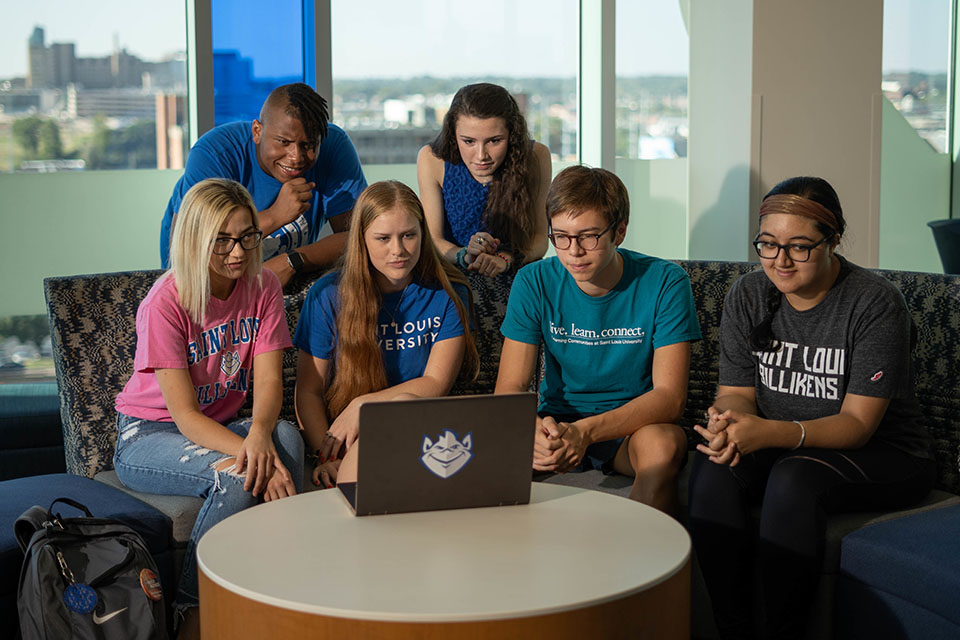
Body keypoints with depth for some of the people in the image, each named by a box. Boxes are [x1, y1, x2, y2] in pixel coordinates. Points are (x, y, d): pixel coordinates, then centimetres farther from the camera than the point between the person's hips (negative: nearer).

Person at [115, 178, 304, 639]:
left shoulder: (263, 287, -5)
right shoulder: (165, 303, -20)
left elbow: (269, 381, -12)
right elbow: (185, 415, -22)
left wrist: (259, 433, -36)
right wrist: (254, 459, -37)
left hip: (223, 425, 4)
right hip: (147, 437, -4)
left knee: (287, 437, -29)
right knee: (236, 478, -34)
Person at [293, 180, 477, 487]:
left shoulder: (447, 293, 3)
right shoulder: (328, 295, 2)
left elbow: (436, 383, -2)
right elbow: (308, 392, 2)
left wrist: (362, 404, -12)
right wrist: (324, 457, -15)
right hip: (345, 442, -1)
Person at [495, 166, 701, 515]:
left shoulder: (665, 283, -12)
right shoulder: (534, 283, -5)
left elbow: (670, 395, -18)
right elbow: (509, 390, -8)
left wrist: (585, 432, -34)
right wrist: (534, 431, -34)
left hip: (636, 425, -2)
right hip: (558, 421, 2)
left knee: (663, 444, -36)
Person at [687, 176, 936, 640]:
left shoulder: (875, 303, -16)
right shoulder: (746, 297, 0)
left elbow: (857, 422, -19)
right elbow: (736, 392, 1)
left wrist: (770, 433, -35)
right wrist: (728, 422, -26)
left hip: (882, 454, -4)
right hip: (779, 446, 4)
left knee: (793, 477, -34)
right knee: (712, 470, -26)